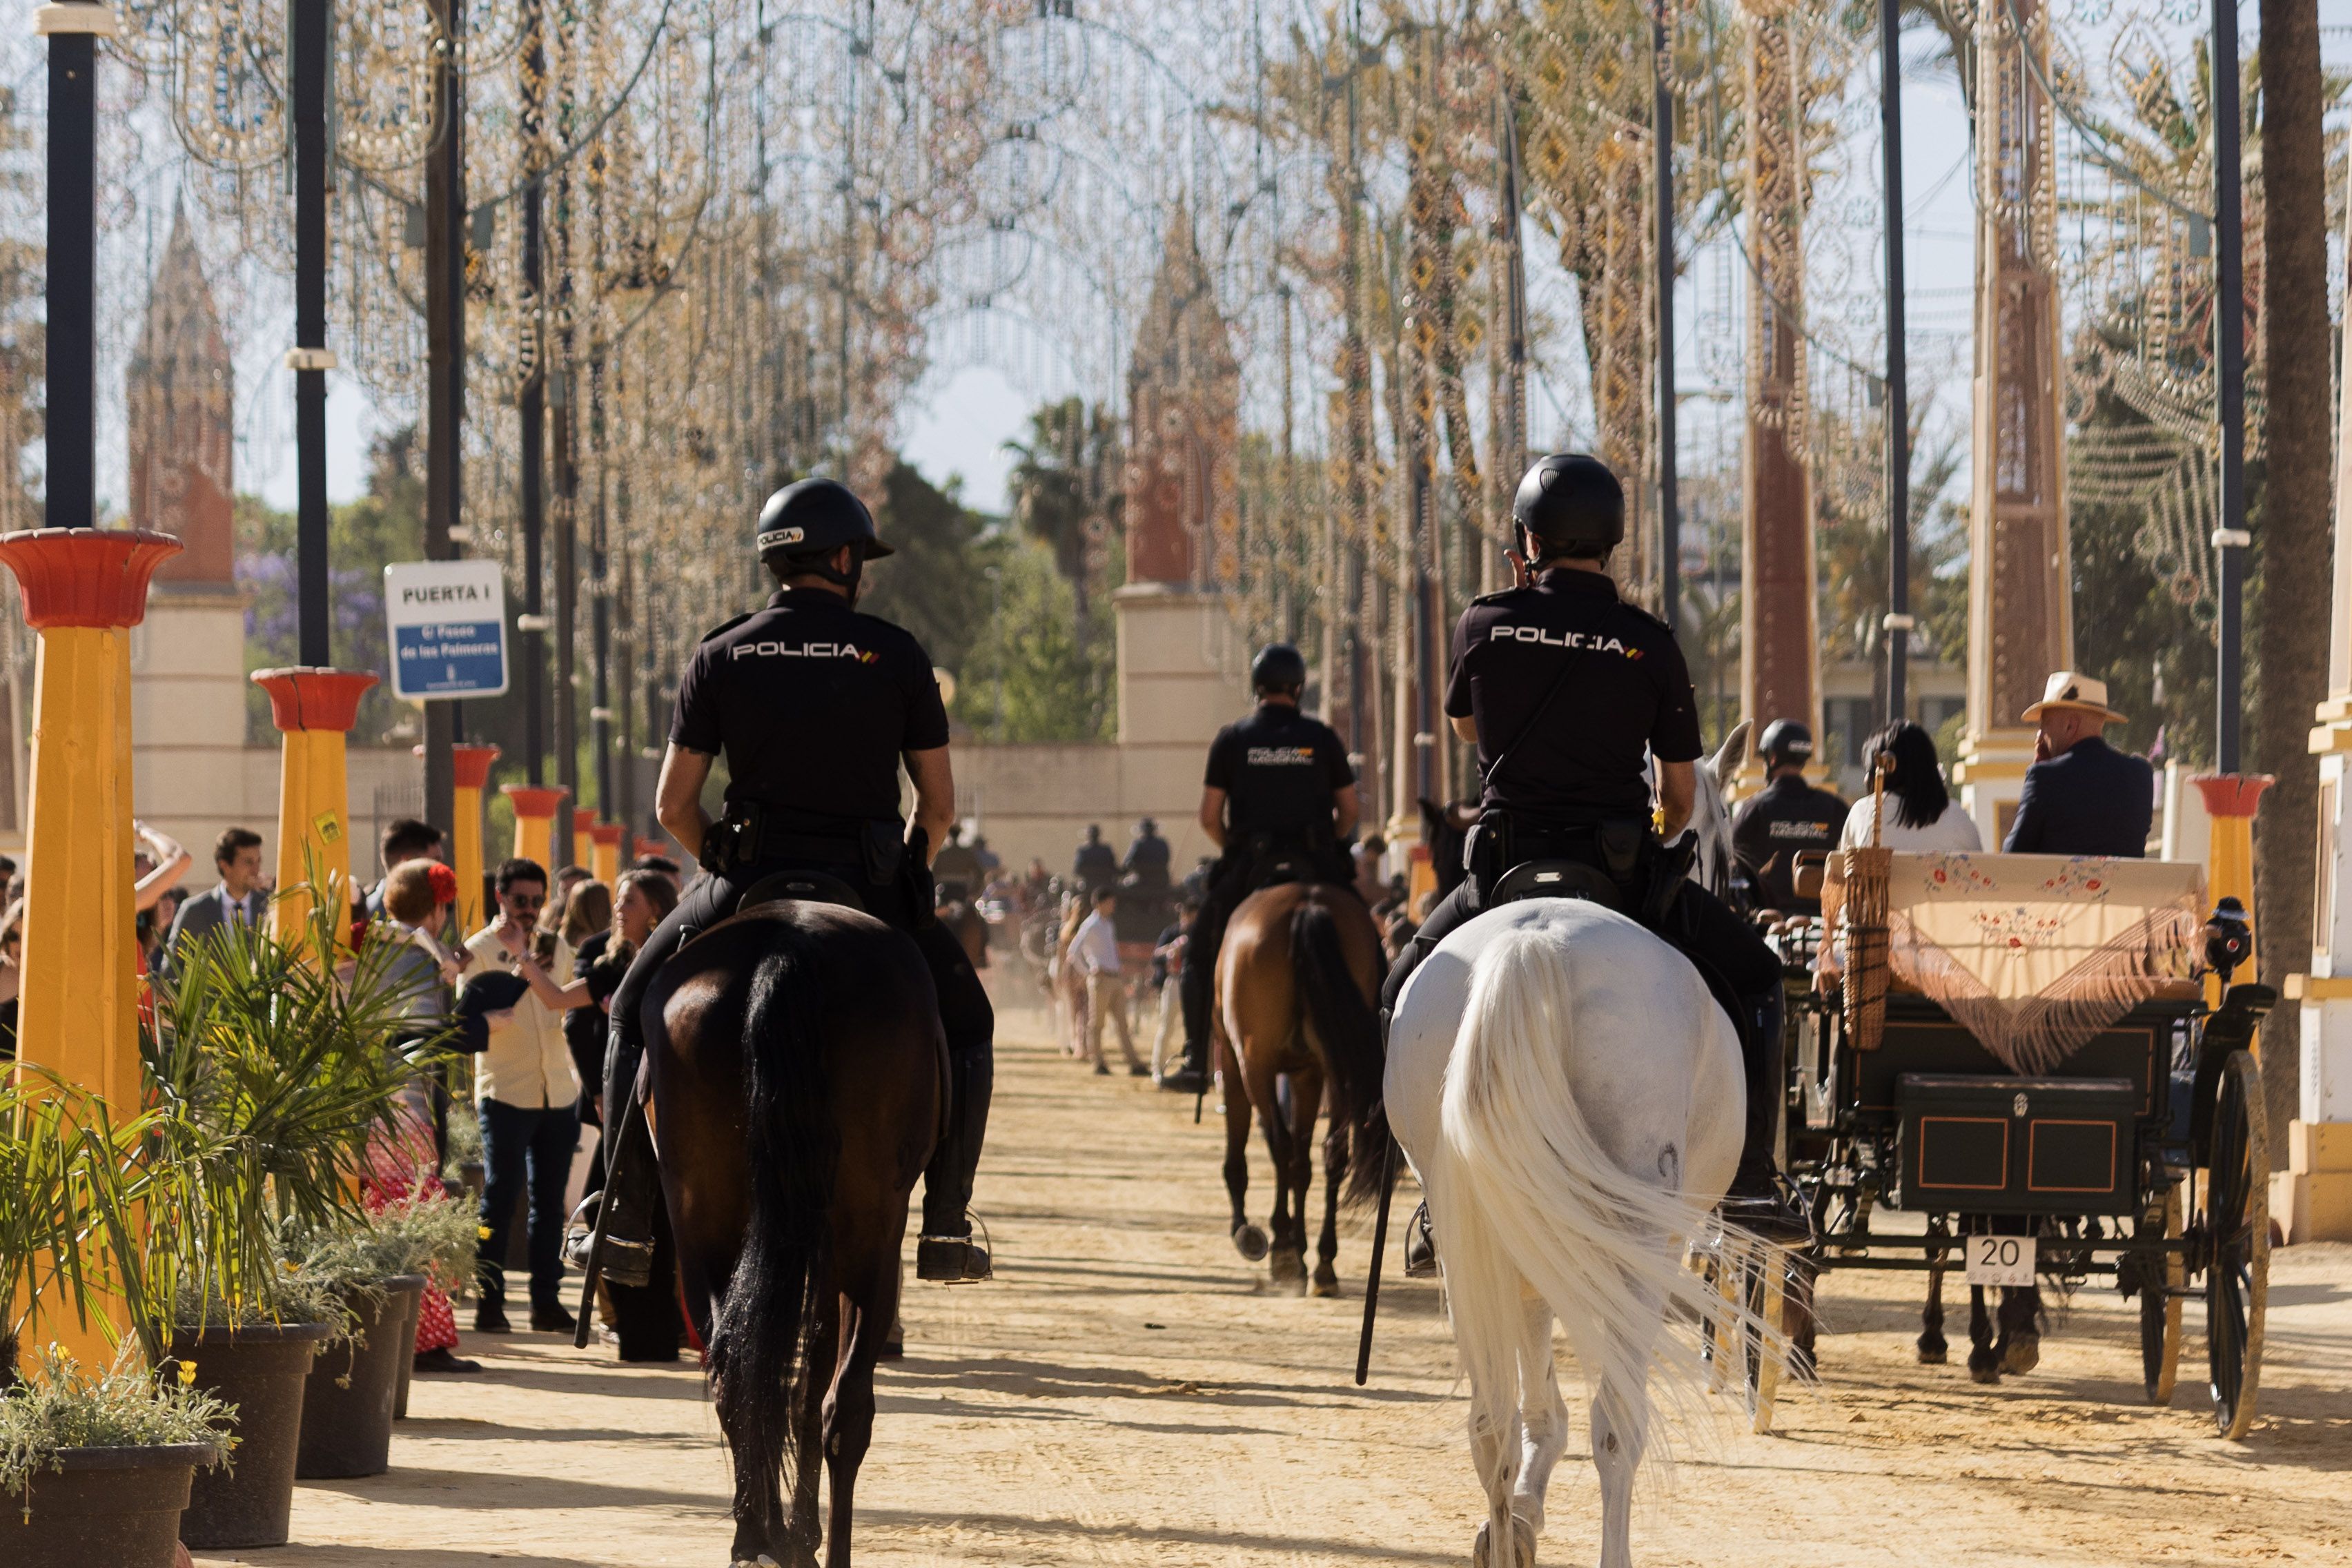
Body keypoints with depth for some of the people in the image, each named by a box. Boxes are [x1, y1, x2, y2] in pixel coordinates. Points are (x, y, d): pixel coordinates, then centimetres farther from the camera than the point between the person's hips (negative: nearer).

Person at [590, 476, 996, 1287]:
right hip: (869, 881, -1)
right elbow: (939, 804, 2)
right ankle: (946, 1226, 12)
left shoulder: (720, 657, 3)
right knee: (965, 1023, 23)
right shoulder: (898, 655, 0)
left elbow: (673, 804, 2)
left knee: (636, 1010, 23)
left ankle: (628, 1223, 13)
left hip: (749, 884, 1)